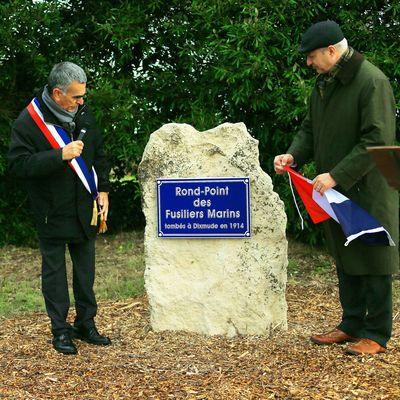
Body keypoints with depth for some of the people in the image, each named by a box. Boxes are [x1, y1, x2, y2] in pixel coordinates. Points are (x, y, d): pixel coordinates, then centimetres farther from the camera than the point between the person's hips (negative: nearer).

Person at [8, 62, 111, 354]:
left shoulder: (82, 114, 4)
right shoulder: (29, 121, -14)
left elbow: (99, 153, 15)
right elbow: (18, 165, -20)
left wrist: (103, 190, 6)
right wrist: (61, 155, -27)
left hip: (85, 209, 5)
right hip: (52, 212, -5)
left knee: (86, 269, 13)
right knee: (55, 270, 4)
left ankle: (86, 324, 25)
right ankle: (61, 330, 15)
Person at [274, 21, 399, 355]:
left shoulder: (372, 82, -17)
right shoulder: (323, 83, 11)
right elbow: (310, 129, 18)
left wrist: (336, 175, -24)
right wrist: (294, 155, -2)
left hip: (369, 191, -8)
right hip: (335, 190, 8)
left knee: (373, 261, 0)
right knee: (344, 260, 15)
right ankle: (352, 324, 27)